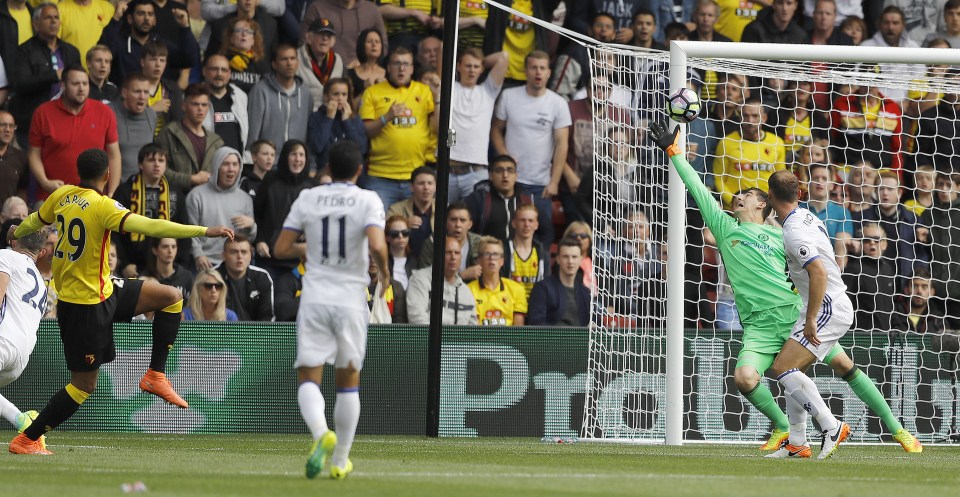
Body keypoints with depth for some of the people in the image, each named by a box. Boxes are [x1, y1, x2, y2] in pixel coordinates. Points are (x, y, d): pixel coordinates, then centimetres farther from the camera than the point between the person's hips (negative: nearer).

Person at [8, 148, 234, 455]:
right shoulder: (101, 206, -22)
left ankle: (156, 375, 11)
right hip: (87, 305, -9)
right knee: (84, 385, -1)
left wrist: (17, 234, 46)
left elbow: (35, 220, 22)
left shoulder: (61, 196, 2)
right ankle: (26, 440, 6)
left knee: (171, 297, 10)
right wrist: (203, 231, -33)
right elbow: (149, 226, -32)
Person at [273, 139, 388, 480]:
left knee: (308, 377, 0)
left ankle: (320, 432, -30)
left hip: (314, 296, 1)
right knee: (348, 380, 12)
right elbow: (376, 246, -19)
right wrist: (384, 272, 1)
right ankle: (340, 460, 15)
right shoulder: (368, 201, -4)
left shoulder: (307, 199, 4)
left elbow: (281, 248, 4)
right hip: (350, 297, -1)